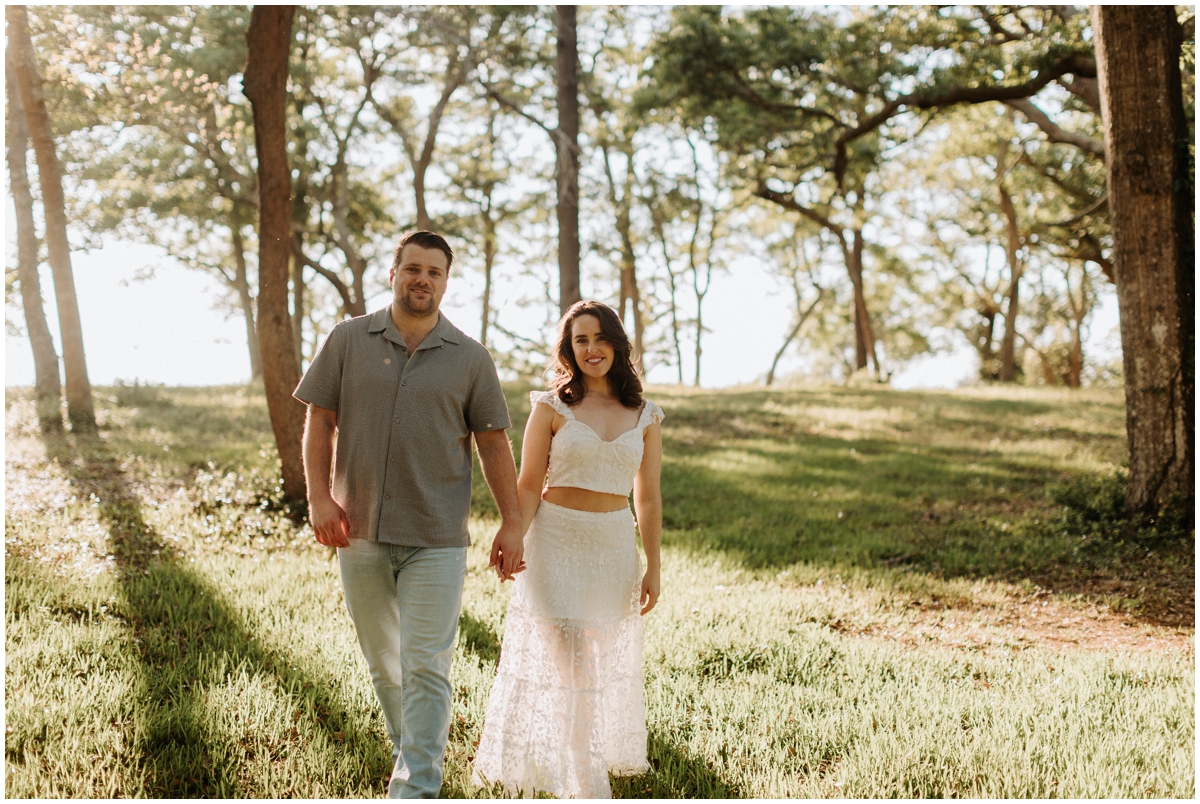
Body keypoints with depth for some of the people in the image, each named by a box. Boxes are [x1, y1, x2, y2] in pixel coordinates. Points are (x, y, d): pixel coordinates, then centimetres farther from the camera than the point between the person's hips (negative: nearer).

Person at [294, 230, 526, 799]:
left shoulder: (470, 358, 2)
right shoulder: (348, 340, 4)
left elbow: (493, 443, 4)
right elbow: (319, 422, 4)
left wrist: (512, 522, 0)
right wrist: (318, 497, -8)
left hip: (436, 539, -2)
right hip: (360, 533, 2)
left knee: (425, 667, -5)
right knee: (381, 661, 15)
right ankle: (412, 750, 36)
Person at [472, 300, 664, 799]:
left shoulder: (645, 417, 5)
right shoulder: (552, 407, -2)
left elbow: (647, 498, 8)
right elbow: (529, 485, -3)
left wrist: (653, 567, 6)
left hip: (615, 546, 3)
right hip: (556, 543, -3)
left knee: (610, 663, 13)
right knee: (568, 660, -7)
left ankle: (606, 755, 36)